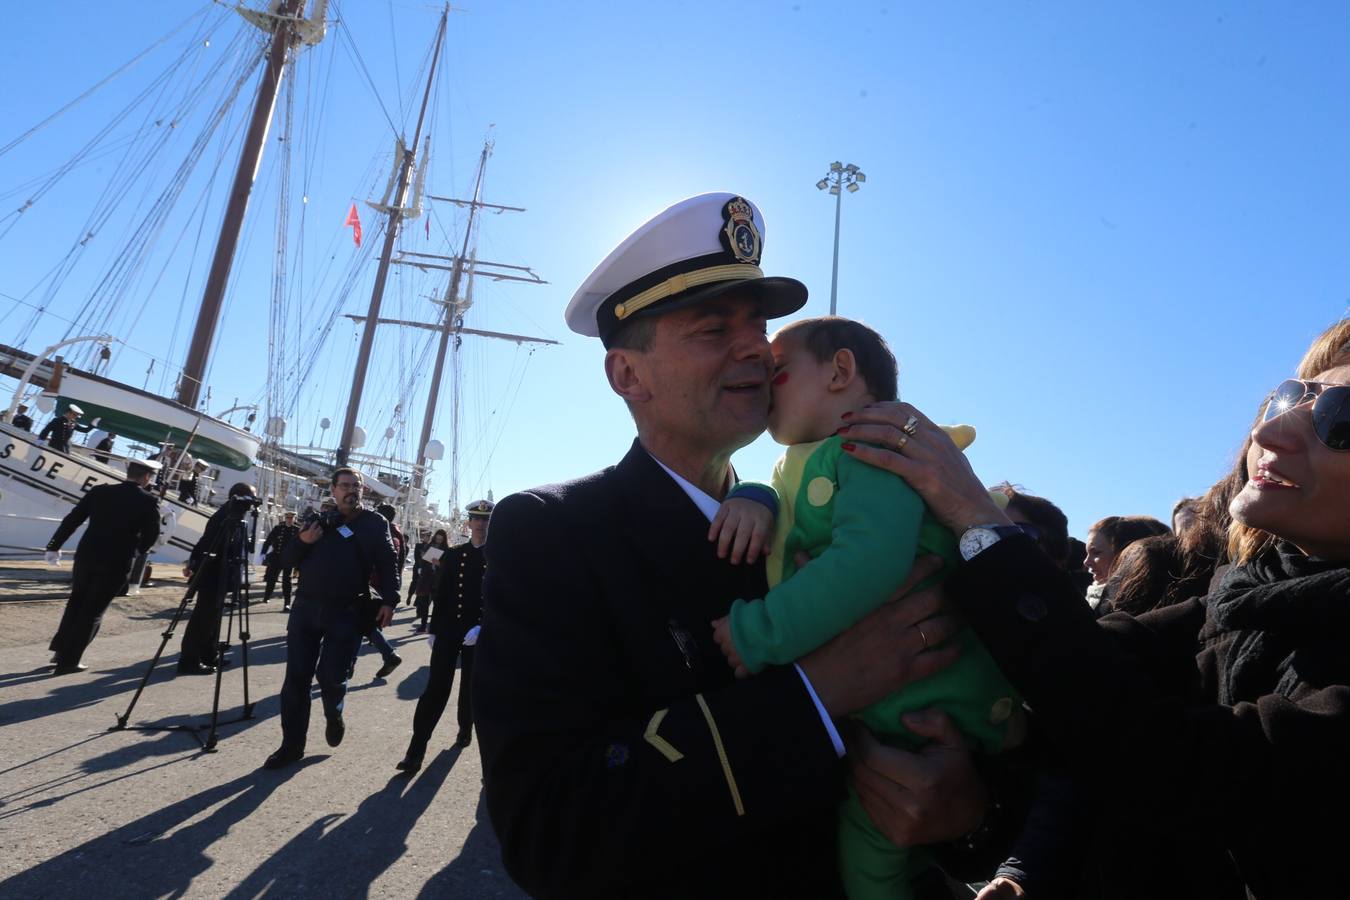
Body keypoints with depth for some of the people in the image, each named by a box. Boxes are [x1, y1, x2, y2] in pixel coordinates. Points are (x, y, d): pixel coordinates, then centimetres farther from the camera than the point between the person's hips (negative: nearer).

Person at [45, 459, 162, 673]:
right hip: (117, 563, -3)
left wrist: (54, 546, 13)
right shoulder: (148, 501, -7)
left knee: (76, 602, 24)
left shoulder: (100, 491, 2)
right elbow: (152, 534, -8)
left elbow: (72, 520, 4)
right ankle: (69, 661, 9)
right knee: (93, 611, 7)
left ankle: (61, 649, 28)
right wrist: (138, 549, 13)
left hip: (87, 556, 3)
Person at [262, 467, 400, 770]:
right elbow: (287, 560, 13)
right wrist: (302, 541, -8)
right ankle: (292, 745, 15)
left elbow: (387, 563, -2)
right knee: (296, 677, 3)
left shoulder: (375, 523, 6)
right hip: (306, 608, 3)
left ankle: (334, 716, 26)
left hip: (347, 614, -3)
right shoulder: (320, 521, 13)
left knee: (331, 676, -6)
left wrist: (388, 600, -15)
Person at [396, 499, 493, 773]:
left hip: (479, 634, -1)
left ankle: (465, 729, 36)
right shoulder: (453, 554, 6)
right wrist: (434, 629, 7)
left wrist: (483, 627, -18)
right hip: (449, 630, 1)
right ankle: (416, 750, 0)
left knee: (470, 687, 12)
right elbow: (442, 594, 7)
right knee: (436, 688, -2)